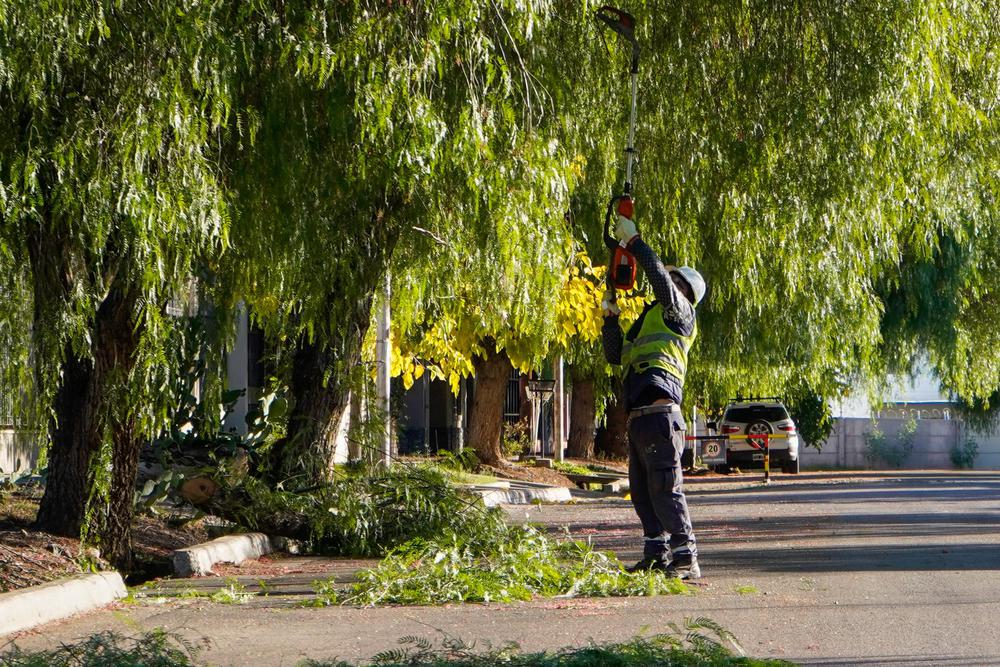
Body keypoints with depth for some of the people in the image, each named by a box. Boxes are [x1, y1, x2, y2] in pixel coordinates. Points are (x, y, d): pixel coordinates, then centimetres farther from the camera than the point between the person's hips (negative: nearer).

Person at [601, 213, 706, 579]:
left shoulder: (680, 311, 3)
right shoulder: (648, 321, 29)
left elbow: (659, 275, -13)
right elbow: (616, 354, 29)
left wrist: (633, 239, -7)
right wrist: (611, 314, 19)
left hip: (659, 412, -10)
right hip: (639, 416, 10)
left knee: (665, 487, -14)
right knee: (641, 489, 12)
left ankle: (685, 558, -16)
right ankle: (656, 553, 18)